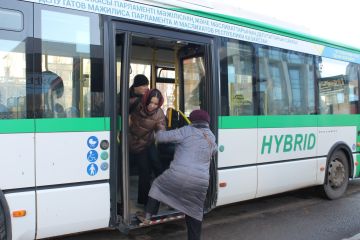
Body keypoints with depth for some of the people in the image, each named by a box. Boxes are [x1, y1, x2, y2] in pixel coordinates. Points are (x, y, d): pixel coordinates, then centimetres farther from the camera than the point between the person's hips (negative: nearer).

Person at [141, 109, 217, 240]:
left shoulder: (187, 131, -1)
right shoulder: (212, 138, 15)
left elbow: (162, 137, -2)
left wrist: (158, 132, 19)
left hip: (178, 175, -4)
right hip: (200, 182, 4)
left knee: (158, 185, 24)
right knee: (195, 213, 17)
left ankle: (148, 216, 21)